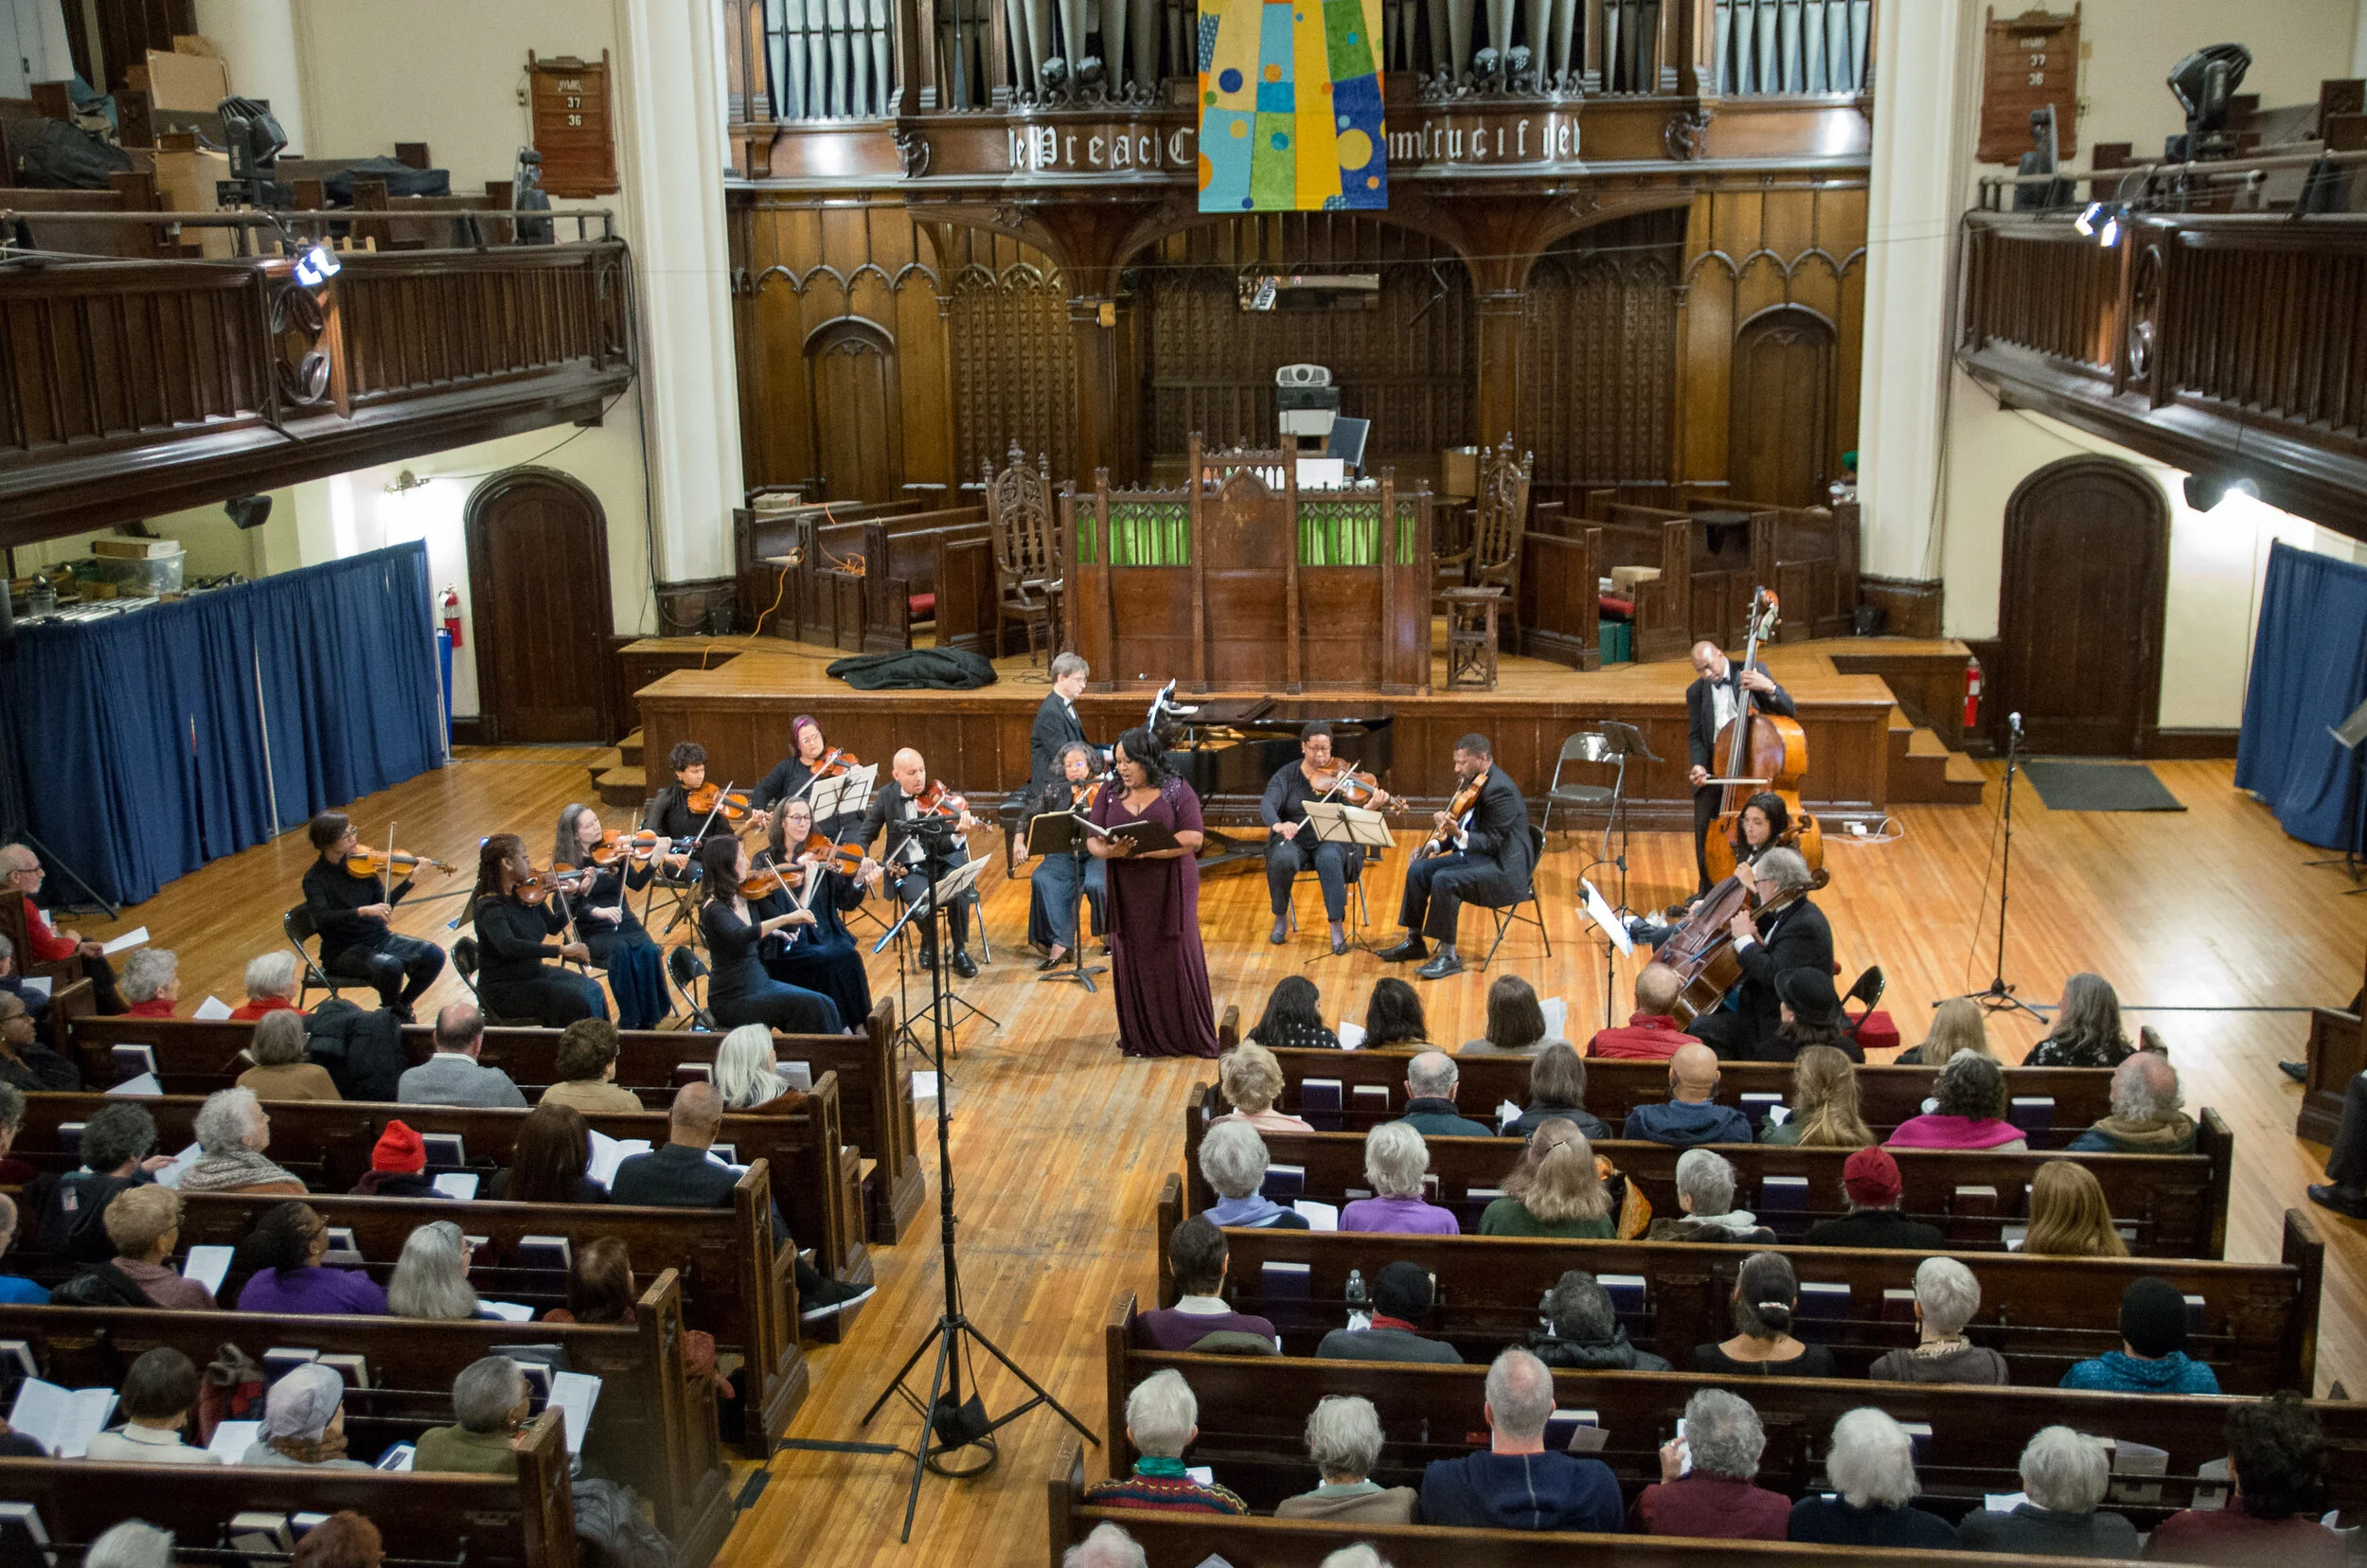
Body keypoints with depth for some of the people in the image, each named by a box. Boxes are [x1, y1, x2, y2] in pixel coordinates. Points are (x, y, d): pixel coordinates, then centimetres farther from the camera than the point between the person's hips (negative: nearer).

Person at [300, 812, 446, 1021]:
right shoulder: (314, 879, -12)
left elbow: (383, 904, 5)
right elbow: (322, 918, -28)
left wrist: (410, 879, -7)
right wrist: (363, 911, -40)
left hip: (378, 938, 6)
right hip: (343, 951, -6)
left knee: (433, 956, -14)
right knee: (390, 966, -34)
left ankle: (402, 1005, 8)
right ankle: (392, 1012, -3)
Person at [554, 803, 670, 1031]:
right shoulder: (565, 862, -2)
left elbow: (636, 883, 0)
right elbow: (573, 905, -15)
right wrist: (598, 912, -34)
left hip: (624, 923, 3)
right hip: (593, 932, -3)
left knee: (648, 952, -28)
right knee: (621, 951, -35)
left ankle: (649, 1018, -19)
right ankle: (629, 1019, -26)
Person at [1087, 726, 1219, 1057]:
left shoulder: (1177, 791, -3)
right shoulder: (1109, 795, 7)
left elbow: (1193, 839, -14)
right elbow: (1092, 841, 0)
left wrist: (1143, 850, -21)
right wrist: (1110, 851, -24)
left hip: (1170, 891, -3)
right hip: (1127, 893, 3)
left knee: (1177, 960, 0)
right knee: (1133, 963, 4)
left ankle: (1191, 1036, 12)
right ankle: (1140, 1038, 16)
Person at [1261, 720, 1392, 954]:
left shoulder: (1339, 775, -1)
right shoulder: (1286, 775, 1)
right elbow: (1267, 805, -15)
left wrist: (1371, 807, -34)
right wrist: (1278, 825, -38)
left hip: (1332, 840, -1)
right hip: (1293, 840, 1)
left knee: (1329, 860, -35)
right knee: (1282, 860, -32)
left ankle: (1337, 926, -26)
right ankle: (1281, 919, -8)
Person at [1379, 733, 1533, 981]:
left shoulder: (1500, 789, -20)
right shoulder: (1475, 783, 10)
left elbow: (1492, 842, -24)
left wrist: (1459, 835, -39)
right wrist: (1436, 844, 6)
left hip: (1503, 866, -10)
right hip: (1475, 856, 10)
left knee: (1444, 879, -30)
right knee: (1418, 870, 0)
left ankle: (1448, 956, -21)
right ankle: (1413, 942, 12)